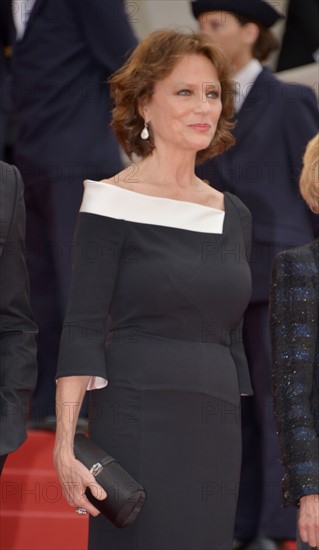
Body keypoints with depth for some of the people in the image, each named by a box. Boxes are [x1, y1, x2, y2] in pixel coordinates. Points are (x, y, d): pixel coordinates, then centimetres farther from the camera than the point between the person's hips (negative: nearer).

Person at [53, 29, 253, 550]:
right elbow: (82, 330, -8)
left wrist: (233, 438, 16)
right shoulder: (113, 204, -3)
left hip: (217, 430, 5)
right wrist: (65, 445, -16)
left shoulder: (234, 215, 14)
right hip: (137, 424, -5)